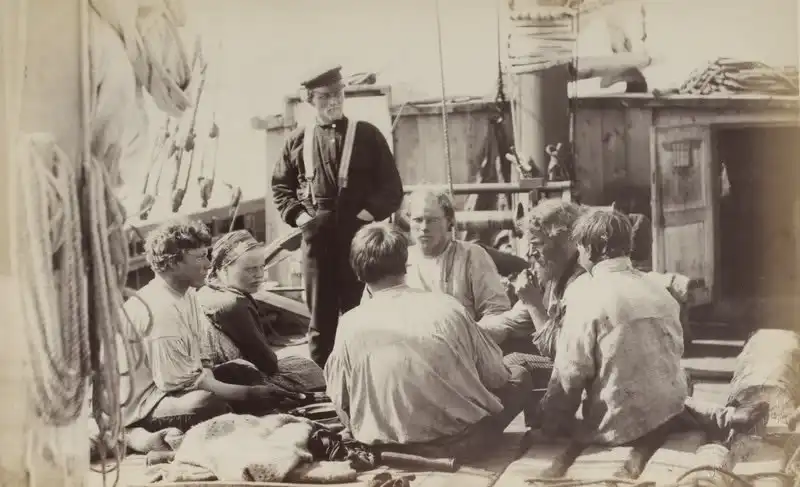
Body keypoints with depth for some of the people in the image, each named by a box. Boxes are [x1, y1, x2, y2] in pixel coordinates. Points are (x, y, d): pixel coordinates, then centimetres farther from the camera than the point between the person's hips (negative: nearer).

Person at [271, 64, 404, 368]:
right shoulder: (298, 140, 8)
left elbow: (391, 185, 4)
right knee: (320, 317, 7)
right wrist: (295, 214, 2)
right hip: (316, 237, 2)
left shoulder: (367, 135, 3)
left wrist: (372, 211, -10)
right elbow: (280, 185, 17)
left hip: (359, 235, -1)